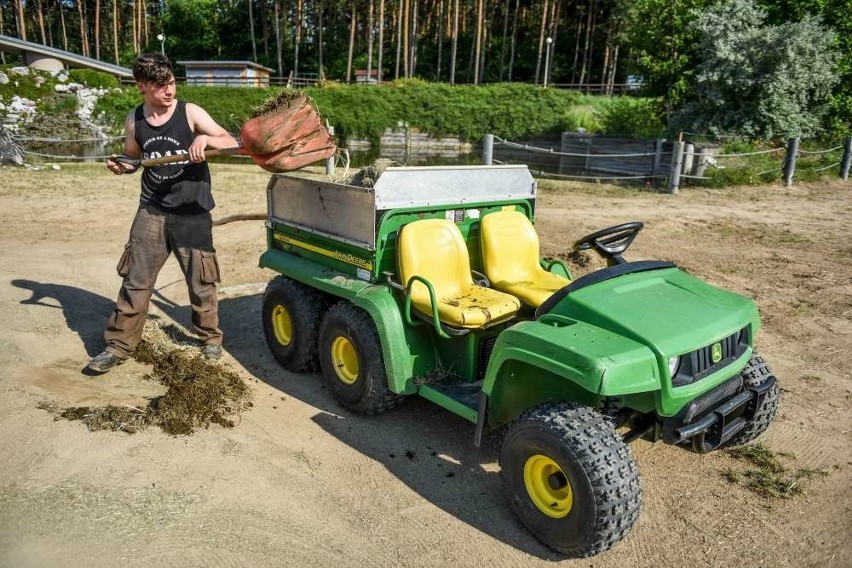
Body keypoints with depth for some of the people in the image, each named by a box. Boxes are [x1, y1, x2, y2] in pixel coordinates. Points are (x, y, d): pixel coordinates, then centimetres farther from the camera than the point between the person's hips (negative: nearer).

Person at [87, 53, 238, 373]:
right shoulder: (134, 120, 2)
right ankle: (119, 345, 15)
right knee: (135, 280, 3)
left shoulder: (191, 113, -7)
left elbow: (232, 144, -11)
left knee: (200, 281, 8)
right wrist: (119, 166, -4)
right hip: (152, 211, 2)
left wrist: (205, 138, -29)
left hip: (193, 213, -2)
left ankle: (210, 337, 28)